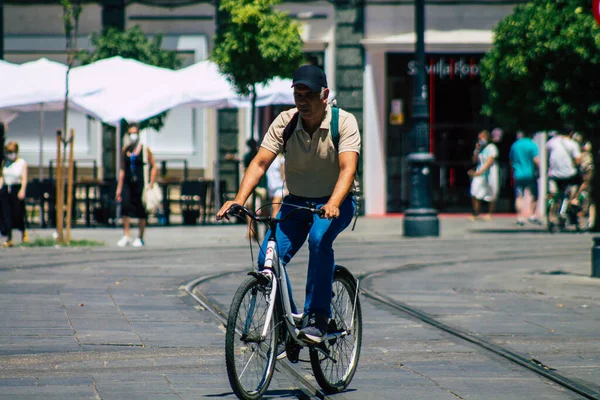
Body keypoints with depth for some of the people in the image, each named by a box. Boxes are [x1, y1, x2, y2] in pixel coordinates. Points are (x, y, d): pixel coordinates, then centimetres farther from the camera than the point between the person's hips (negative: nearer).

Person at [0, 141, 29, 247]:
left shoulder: (22, 163, 0)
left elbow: (24, 178, -6)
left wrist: (22, 190, -18)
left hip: (17, 188, -4)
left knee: (18, 213, -1)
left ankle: (24, 232, 28)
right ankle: (9, 239, 2)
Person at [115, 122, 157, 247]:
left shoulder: (144, 149, -2)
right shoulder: (125, 149, 9)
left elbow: (153, 167, 0)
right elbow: (122, 169, 14)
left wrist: (151, 184, -7)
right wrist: (119, 187, 12)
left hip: (140, 183, -3)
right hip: (128, 183, 3)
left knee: (141, 211, 2)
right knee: (125, 206, -14)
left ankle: (140, 238, 14)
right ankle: (126, 236, -10)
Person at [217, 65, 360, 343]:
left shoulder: (344, 122, -15)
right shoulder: (285, 122, -8)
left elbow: (347, 168, -28)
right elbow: (260, 163, -15)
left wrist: (333, 204, -46)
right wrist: (239, 199, -31)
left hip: (335, 202, -3)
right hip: (296, 201, 3)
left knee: (319, 238, -35)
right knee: (268, 260, -17)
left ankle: (317, 318, -28)